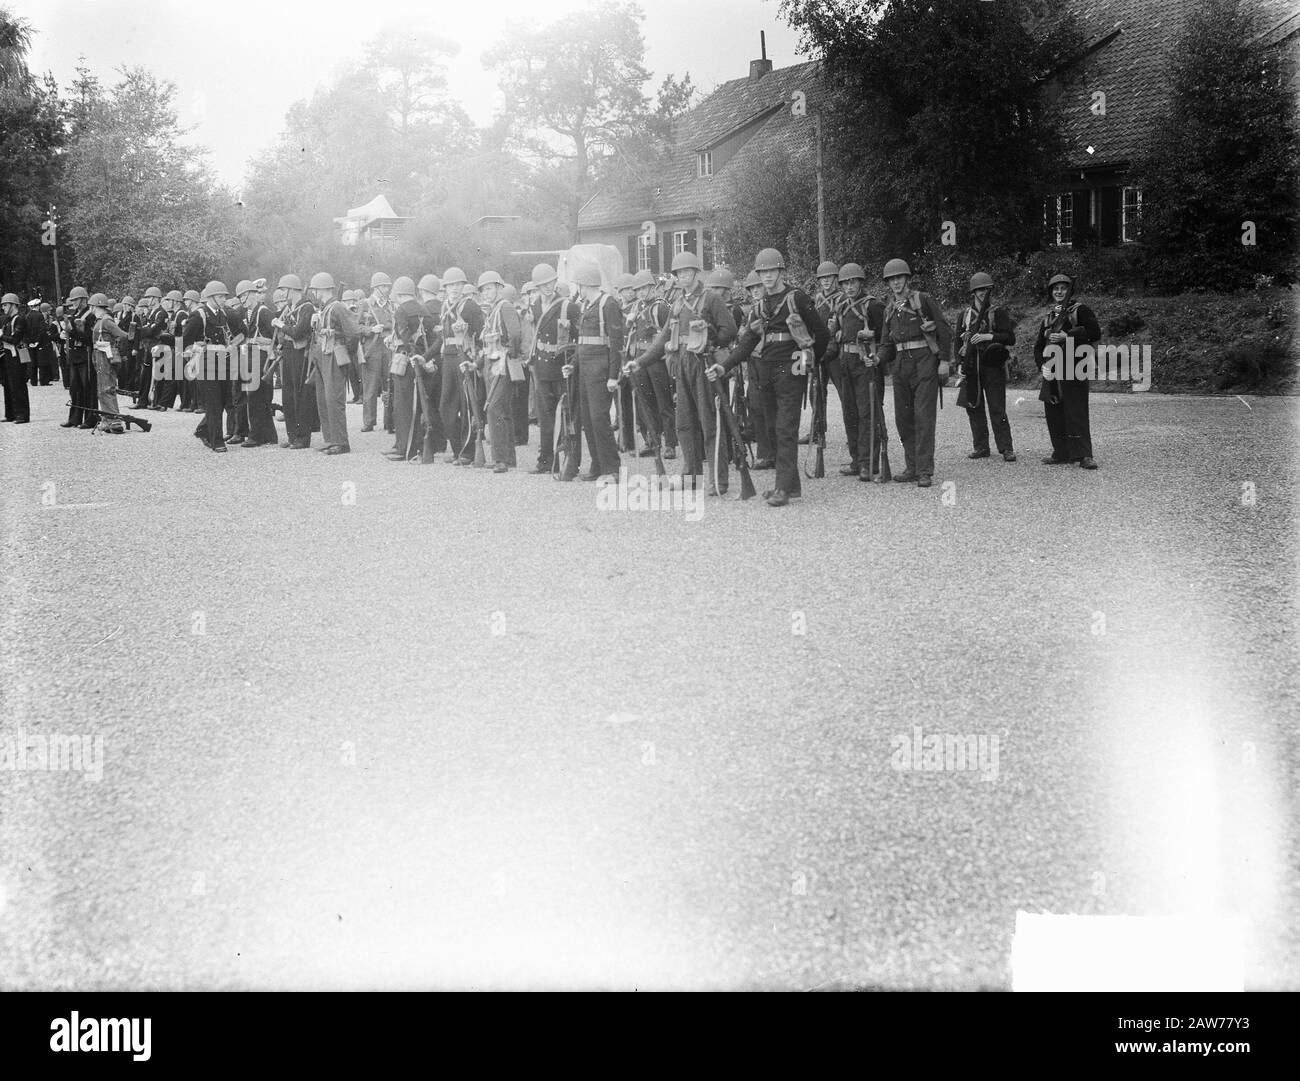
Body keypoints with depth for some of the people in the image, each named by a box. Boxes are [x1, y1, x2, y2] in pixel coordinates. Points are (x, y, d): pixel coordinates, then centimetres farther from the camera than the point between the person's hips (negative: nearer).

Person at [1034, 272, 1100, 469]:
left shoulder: (1080, 310, 1)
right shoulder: (1048, 316, 19)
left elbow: (1095, 333, -9)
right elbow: (1038, 345, 19)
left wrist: (1067, 336, -14)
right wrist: (1042, 365, 1)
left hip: (1074, 370, -7)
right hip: (1052, 371, 7)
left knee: (1076, 412, -12)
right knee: (1053, 414, 6)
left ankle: (1084, 455, -13)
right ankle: (1062, 454, 14)